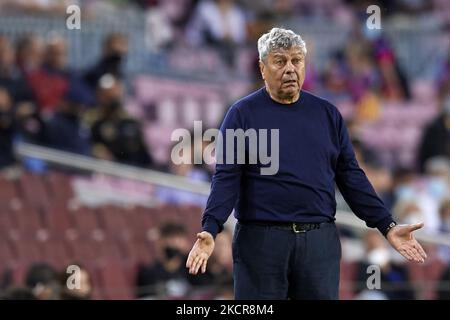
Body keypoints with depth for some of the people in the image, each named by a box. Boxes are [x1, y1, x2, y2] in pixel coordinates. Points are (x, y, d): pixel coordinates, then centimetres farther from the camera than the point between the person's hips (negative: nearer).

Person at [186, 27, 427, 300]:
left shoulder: (327, 114, 11)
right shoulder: (243, 114, 1)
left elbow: (351, 176, 12)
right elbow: (226, 178, -5)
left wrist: (387, 226, 3)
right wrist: (210, 231, -19)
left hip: (319, 241, 3)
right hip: (261, 238, -3)